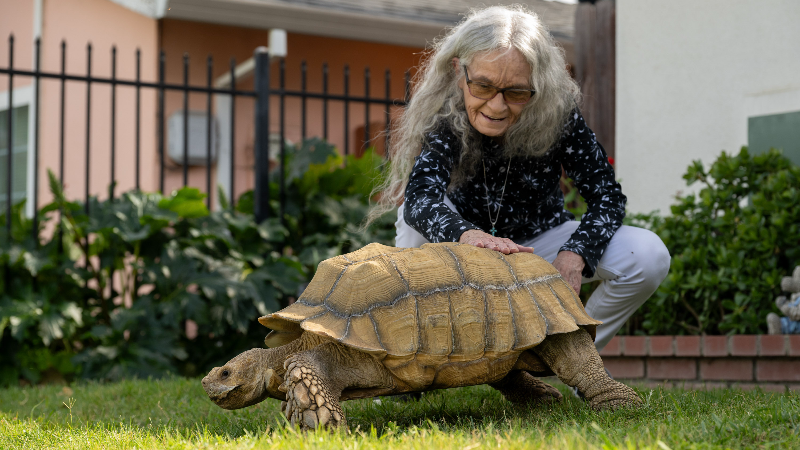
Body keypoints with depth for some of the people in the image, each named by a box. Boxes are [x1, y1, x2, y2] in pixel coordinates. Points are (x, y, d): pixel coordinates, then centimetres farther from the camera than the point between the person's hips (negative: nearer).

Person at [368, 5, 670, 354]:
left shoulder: (557, 113, -24)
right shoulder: (442, 116, -28)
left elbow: (608, 197, -20)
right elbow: (418, 196, -44)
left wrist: (574, 254, -40)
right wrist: (466, 234, -66)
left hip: (539, 241, 2)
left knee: (649, 256, -22)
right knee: (422, 212, -34)